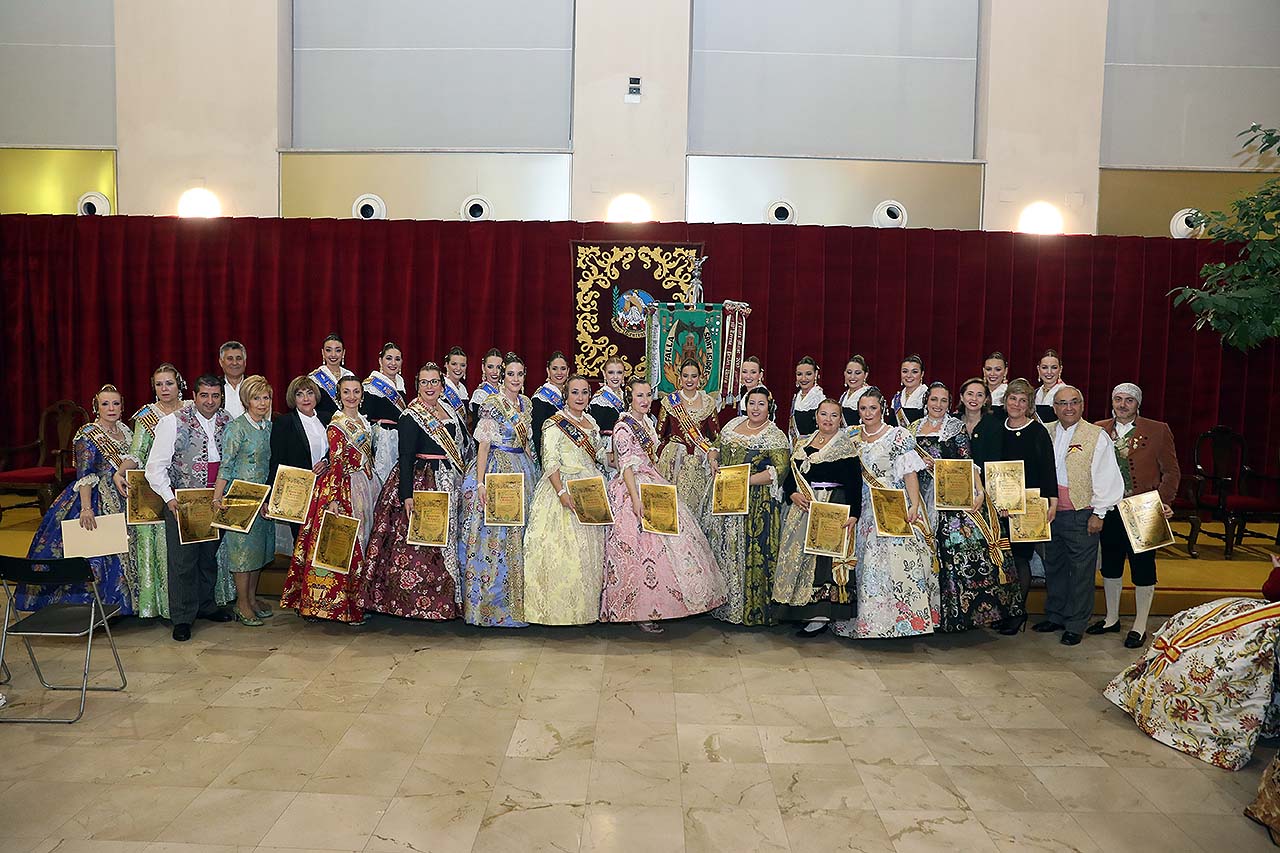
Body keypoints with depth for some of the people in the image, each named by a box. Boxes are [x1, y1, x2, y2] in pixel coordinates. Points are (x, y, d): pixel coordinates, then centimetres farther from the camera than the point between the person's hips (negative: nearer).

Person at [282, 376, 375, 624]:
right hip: (343, 489, -8)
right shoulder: (336, 425, -10)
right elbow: (336, 463, -16)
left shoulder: (364, 422, 13)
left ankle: (357, 600, 18)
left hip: (364, 489, 8)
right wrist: (334, 499, -20)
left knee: (358, 543, 11)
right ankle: (336, 603, 1)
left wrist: (371, 490, 16)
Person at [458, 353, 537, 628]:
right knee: (494, 535, -5)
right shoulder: (491, 404, -9)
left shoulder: (526, 403, 11)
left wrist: (532, 471, 13)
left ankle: (516, 601, 18)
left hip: (523, 470, 7)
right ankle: (489, 604, 3)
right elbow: (483, 444, -13)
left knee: (517, 534, 10)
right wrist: (480, 482, -18)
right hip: (496, 468, -7)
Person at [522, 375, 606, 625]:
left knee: (589, 549, 9)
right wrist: (562, 492, -24)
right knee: (563, 548, -8)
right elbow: (550, 462, -14)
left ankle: (585, 606, 17)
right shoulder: (554, 424, -7)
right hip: (563, 488, -7)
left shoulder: (592, 423, 14)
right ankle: (558, 607, 1)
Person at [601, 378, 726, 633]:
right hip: (633, 489, -9)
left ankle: (652, 606, 17)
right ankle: (640, 612, -1)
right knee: (641, 552, -8)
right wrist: (636, 499, -26)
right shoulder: (623, 427, -13)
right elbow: (626, 465, -19)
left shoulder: (646, 421, 14)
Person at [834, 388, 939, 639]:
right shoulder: (852, 437, 11)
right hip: (866, 510, 4)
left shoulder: (898, 436, -2)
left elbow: (910, 473, -7)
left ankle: (909, 616, -2)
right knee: (870, 562, 3)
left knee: (901, 559, -11)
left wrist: (914, 506, -17)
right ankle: (872, 619, 10)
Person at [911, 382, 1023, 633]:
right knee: (935, 550, 5)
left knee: (966, 545, -8)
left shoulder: (956, 427, 0)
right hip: (926, 497, 3)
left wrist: (979, 491, -17)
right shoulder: (914, 428, 11)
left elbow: (967, 462, -6)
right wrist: (921, 464, -6)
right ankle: (943, 611, 14)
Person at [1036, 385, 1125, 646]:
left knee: (1081, 571, 1)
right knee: (1054, 567, 15)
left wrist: (1098, 513, -9)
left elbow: (1106, 477, -6)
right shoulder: (1045, 434, 9)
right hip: (1050, 513, 5)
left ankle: (1076, 625, 11)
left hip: (1081, 515, -5)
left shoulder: (1097, 436, -5)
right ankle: (1054, 616, 28)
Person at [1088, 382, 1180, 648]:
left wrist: (1164, 501, -13)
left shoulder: (1158, 431, -4)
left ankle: (1140, 626, 18)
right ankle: (1112, 619, 30)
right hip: (1109, 510, 4)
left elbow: (1171, 472, -1)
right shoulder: (1099, 430, 5)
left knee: (1142, 568, 5)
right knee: (1110, 565, 14)